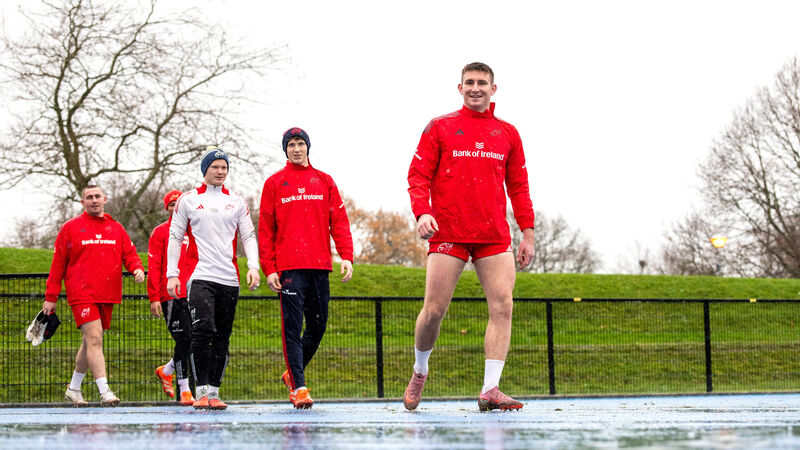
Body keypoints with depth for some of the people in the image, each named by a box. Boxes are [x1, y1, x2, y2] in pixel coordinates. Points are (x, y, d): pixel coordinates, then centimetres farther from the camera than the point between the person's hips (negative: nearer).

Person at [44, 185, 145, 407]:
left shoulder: (116, 228, 14)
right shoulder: (70, 228, 4)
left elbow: (129, 254, 14)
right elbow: (58, 264, 6)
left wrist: (137, 268, -10)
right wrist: (51, 297, 4)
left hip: (107, 295, 5)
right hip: (81, 295, -4)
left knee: (90, 342, 12)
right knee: (94, 339, -16)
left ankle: (74, 388, 27)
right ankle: (105, 391, -22)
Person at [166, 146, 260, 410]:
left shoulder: (237, 202, 14)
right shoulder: (188, 200, 8)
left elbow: (248, 236, 12)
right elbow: (175, 237, 8)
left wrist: (253, 266, -5)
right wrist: (172, 274, 1)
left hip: (229, 279, 3)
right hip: (200, 277, -3)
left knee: (222, 337, 4)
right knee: (203, 331, -17)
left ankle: (214, 392, 10)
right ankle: (201, 392, -13)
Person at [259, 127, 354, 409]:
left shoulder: (324, 181, 14)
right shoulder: (274, 183, 8)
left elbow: (339, 220, 10)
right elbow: (265, 229, 5)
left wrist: (346, 256, -4)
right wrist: (268, 269, -4)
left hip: (320, 266, 3)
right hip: (289, 268, -3)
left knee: (318, 327, 7)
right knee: (293, 328, -8)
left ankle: (293, 373, 26)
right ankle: (298, 387, -10)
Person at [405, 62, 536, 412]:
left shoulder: (507, 134, 14)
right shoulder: (439, 128, 7)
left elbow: (518, 187, 16)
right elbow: (418, 175, 3)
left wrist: (527, 234, 10)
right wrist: (422, 212, -14)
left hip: (494, 237, 2)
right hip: (447, 234, -2)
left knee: (502, 306, -11)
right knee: (434, 309, -5)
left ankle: (490, 390, -11)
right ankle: (420, 371, 22)